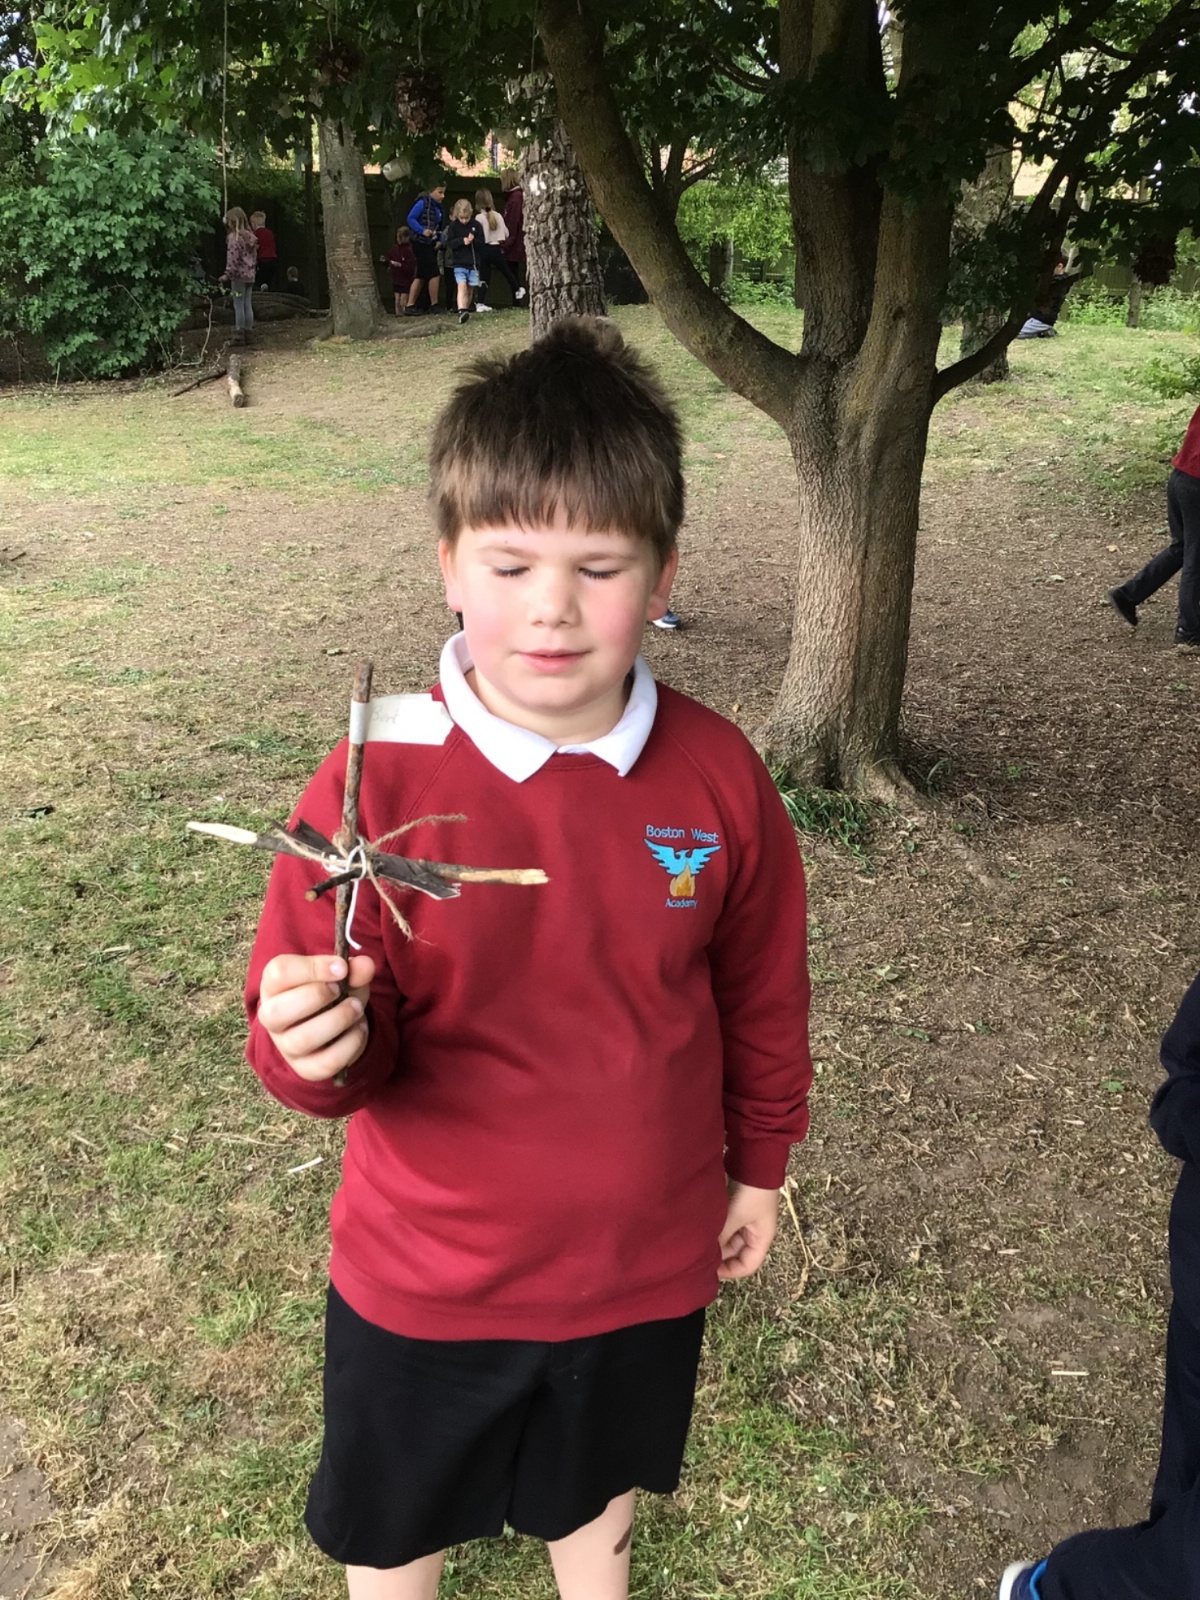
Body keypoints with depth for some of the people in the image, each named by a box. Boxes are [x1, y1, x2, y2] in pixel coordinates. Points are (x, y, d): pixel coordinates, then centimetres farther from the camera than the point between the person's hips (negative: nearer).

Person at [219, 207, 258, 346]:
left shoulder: (234, 237, -11)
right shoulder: (250, 236, 11)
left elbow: (232, 258, -16)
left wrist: (227, 274, -12)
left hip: (239, 275, -7)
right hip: (250, 275, 7)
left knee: (239, 305, -4)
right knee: (248, 305, 10)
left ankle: (239, 335, -4)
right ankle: (249, 334, 11)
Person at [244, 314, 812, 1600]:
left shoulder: (717, 776, -16)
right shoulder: (378, 781, -23)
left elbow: (763, 996, -1)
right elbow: (311, 1036, -15)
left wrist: (758, 1165, 9)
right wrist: (319, 1043, -38)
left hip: (644, 1257, 2)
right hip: (425, 1275, -1)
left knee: (596, 1487, 31)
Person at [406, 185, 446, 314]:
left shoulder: (437, 206, 12)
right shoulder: (423, 203, -11)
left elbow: (438, 227, 17)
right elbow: (411, 218, -14)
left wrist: (440, 240, 0)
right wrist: (422, 230, -26)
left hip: (431, 245, 8)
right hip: (421, 244, -8)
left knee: (421, 276, 8)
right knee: (435, 274, -8)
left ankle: (410, 306, 10)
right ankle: (434, 305, 2)